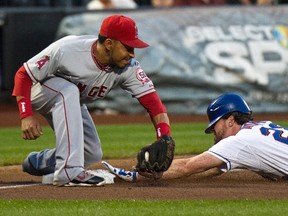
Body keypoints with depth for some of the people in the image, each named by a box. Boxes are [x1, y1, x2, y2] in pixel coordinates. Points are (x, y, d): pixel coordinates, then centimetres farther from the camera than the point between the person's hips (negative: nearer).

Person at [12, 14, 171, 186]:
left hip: (72, 102, 6)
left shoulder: (129, 67, -25)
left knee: (93, 154, -1)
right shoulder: (65, 50, -37)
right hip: (39, 90, -6)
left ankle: (38, 162, 25)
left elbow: (152, 101, -28)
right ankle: (69, 171, -40)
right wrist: (26, 116, -39)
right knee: (68, 91, -38)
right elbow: (23, 75, -28)